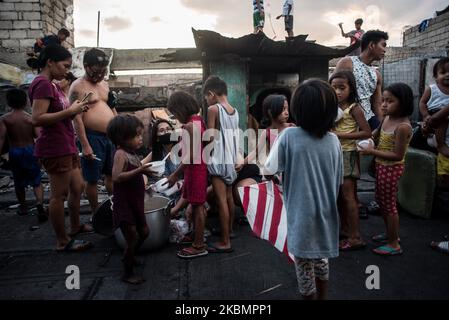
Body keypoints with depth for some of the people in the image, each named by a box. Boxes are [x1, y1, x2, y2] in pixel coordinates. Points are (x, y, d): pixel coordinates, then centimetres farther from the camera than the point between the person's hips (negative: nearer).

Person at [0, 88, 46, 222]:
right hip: (31, 151, 0)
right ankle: (40, 204, -15)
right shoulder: (31, 118, -5)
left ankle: (23, 207, 31)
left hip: (15, 152, 0)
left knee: (19, 182, 18)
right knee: (36, 182, 6)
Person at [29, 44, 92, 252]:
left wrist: (74, 110, 4)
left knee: (77, 188, 17)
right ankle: (63, 242, 11)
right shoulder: (42, 83, -14)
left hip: (66, 146, 10)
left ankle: (75, 226, 34)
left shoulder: (51, 84, 17)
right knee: (60, 194, -1)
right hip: (55, 149, -10)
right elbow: (37, 119, -22)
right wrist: (70, 111, -20)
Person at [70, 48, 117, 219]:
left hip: (110, 136, 7)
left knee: (111, 174, 15)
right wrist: (85, 145, -21)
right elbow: (77, 118, -15)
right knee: (92, 178, 3)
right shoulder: (78, 87, -9)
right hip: (92, 138, -7)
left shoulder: (104, 84, 14)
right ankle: (96, 213, 16)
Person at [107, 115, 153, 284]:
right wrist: (139, 171, -35)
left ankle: (129, 256, 44)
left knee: (144, 232, 22)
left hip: (136, 203, 9)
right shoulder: (120, 154, -19)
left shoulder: (133, 154, 9)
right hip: (124, 205, -9)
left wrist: (145, 171, 6)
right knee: (132, 238, -3)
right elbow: (116, 177, -32)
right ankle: (128, 273, 15)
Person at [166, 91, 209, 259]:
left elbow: (190, 156, -23)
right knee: (199, 205, 17)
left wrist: (175, 174, -16)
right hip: (201, 166, 10)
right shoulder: (198, 120, 11)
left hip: (195, 169, -10)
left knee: (197, 206, -2)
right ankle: (199, 237, 30)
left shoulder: (190, 125, -19)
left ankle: (198, 246, 9)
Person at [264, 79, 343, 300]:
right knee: (321, 261, 25)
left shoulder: (289, 136, -16)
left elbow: (268, 171, -10)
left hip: (301, 217, -4)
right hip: (326, 215, 5)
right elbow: (338, 181, 5)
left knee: (304, 266, 12)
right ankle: (321, 297, 42)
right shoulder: (333, 141, -3)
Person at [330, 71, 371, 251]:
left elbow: (367, 132, -16)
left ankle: (356, 238, 3)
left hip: (347, 154, -7)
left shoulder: (353, 108, -10)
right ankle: (345, 230, 26)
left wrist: (341, 135, -21)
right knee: (339, 195, 13)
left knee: (348, 196, -5)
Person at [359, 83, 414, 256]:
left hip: (391, 168, -9)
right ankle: (391, 233, 41)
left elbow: (398, 155, -25)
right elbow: (376, 134, 19)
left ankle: (394, 244, 20)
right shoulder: (387, 118, 1)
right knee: (381, 200, 21)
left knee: (389, 205, 4)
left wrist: (372, 151, -23)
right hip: (382, 166, 9)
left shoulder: (403, 126, -24)